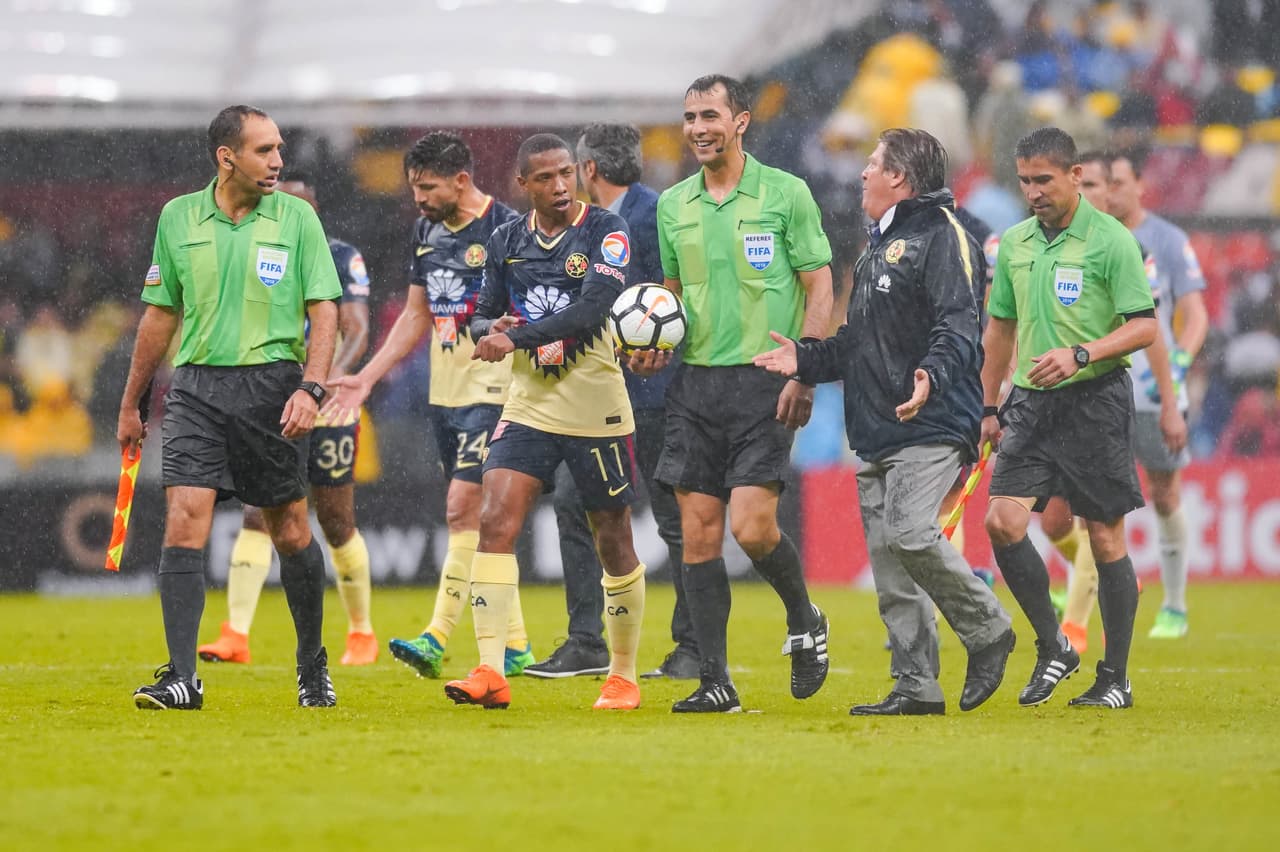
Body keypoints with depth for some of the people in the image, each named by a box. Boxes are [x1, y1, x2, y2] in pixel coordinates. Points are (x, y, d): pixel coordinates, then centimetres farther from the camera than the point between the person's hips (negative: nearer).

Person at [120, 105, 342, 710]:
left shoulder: (296, 218, 2)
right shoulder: (178, 218, 6)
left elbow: (324, 309, -1)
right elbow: (160, 314, 15)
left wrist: (311, 388, -15)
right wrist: (130, 403, 18)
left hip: (271, 384, -1)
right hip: (196, 386, 1)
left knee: (290, 531, 4)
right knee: (183, 522, -12)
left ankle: (313, 666, 23)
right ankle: (181, 677, -14)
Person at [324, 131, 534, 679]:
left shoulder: (505, 230, -11)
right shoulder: (426, 230, 12)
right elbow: (417, 315, 21)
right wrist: (367, 378, 17)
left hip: (492, 392, -8)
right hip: (444, 393, 8)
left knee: (464, 509, -14)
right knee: (478, 521, 8)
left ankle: (437, 639, -16)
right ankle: (515, 644, 14)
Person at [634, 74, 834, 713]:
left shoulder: (785, 194, -3)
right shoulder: (672, 205, 11)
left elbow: (819, 289, -2)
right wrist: (653, 344, 2)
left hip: (763, 379, -5)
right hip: (695, 378, 5)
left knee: (751, 527, -15)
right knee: (698, 532, -1)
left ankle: (803, 622, 14)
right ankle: (714, 680, 4)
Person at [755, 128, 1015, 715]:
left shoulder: (941, 234, -7)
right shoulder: (878, 246, 24)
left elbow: (959, 325, -20)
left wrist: (932, 376, -37)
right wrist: (804, 360, 16)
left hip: (932, 426, -10)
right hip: (876, 435, 10)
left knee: (910, 535, -23)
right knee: (887, 558, 4)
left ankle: (987, 631, -2)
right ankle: (916, 688, 6)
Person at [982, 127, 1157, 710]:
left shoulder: (1111, 240, -7)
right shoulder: (1013, 244, 10)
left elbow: (1144, 327, -11)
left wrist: (1080, 354, -24)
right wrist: (989, 406, 19)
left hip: (1094, 400, -5)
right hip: (1030, 401, 5)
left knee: (1105, 538, 0)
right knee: (1002, 521, -11)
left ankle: (1116, 678, 10)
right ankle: (1052, 648, 5)